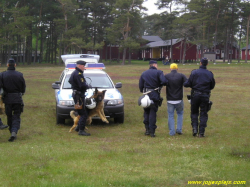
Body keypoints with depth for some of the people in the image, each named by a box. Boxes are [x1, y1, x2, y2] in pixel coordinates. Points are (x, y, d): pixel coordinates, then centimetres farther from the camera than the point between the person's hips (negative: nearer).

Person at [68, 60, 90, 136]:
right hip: (79, 95, -11)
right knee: (84, 114, -10)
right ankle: (81, 130, -10)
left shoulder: (74, 73, 14)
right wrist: (88, 86, -6)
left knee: (81, 113, 20)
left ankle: (78, 127, 29)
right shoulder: (78, 74, -20)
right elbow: (83, 86, -25)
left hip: (76, 95, 11)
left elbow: (70, 81, 28)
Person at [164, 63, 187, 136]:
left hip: (170, 100, 0)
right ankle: (179, 129, 13)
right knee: (180, 114, 19)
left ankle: (172, 132, 5)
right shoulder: (181, 76, -3)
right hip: (179, 100, 0)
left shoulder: (166, 76, -1)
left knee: (171, 116, 8)